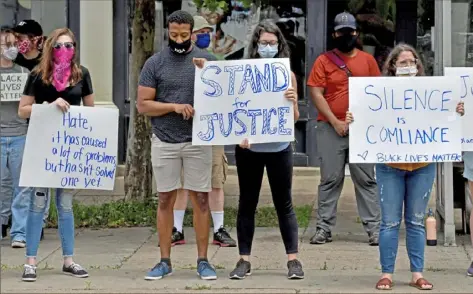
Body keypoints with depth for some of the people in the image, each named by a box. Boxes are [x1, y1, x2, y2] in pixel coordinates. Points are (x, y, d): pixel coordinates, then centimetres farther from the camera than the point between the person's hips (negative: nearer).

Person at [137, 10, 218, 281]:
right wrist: (175, 107, -13)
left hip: (198, 141, 0)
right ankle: (165, 261, 11)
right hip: (165, 142, 0)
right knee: (166, 200, 5)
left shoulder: (207, 60, 4)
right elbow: (143, 105, 0)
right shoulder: (155, 63, 2)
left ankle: (203, 260, 8)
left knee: (201, 200, 1)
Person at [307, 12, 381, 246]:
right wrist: (335, 122, -11)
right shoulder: (324, 61, 1)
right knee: (330, 180, 1)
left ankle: (374, 228, 4)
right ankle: (324, 228, 4)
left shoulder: (368, 60, 8)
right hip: (331, 128, -1)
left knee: (366, 180, 3)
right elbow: (316, 94, -4)